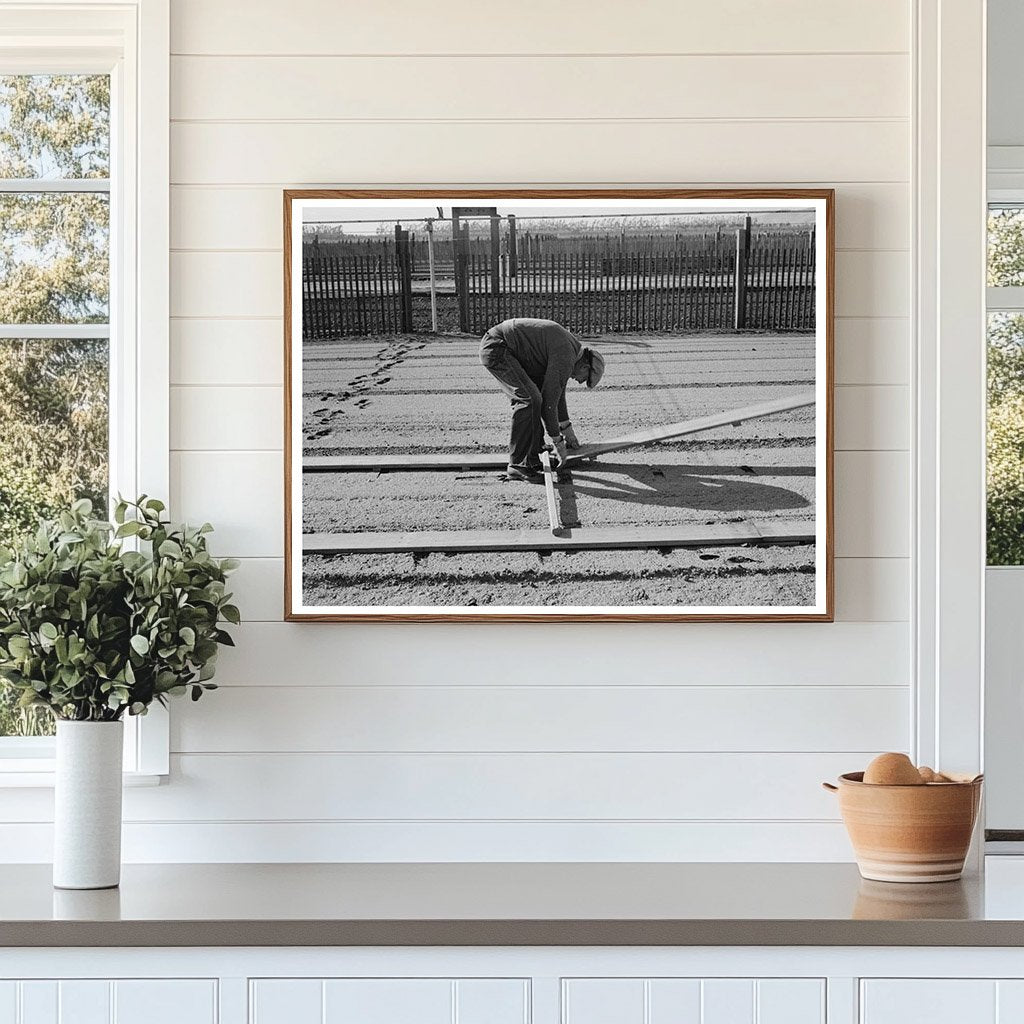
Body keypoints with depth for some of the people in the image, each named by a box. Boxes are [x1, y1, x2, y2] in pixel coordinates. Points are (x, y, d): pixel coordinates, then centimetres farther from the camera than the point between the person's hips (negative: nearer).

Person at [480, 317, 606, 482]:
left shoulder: (567, 345, 16)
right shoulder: (566, 358, -15)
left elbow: (557, 391, 28)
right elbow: (549, 401, -14)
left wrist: (567, 429, 32)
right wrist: (558, 442, -6)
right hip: (496, 349, -11)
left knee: (533, 397, 14)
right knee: (530, 399, -19)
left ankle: (533, 458, 18)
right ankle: (518, 465, -16)